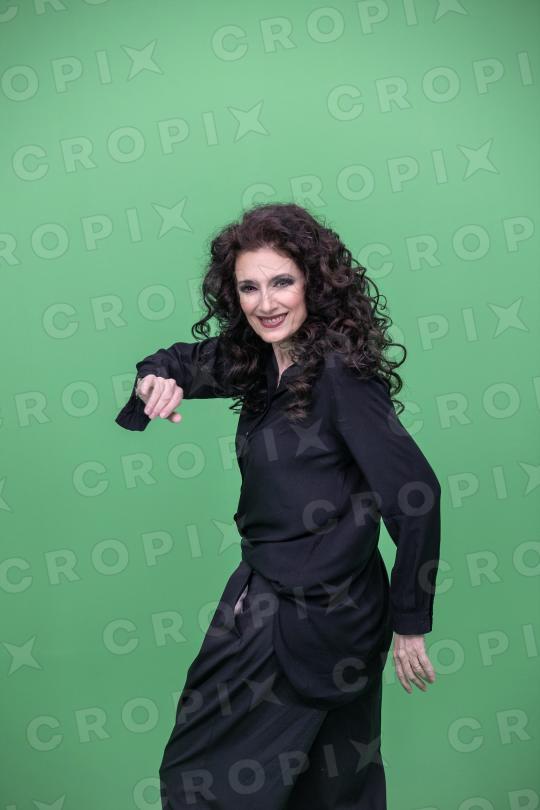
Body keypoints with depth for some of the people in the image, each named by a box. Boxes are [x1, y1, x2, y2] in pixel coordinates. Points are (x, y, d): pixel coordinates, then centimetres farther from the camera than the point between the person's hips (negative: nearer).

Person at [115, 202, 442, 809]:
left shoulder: (341, 371, -21)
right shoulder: (257, 360, 2)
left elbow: (415, 492, -23)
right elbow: (184, 361, 16)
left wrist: (410, 623, -17)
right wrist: (158, 380, -9)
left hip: (313, 617, -8)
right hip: (267, 592, 8)